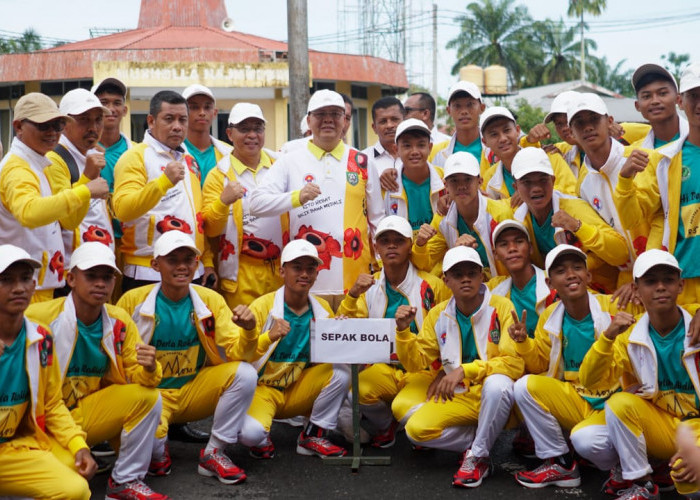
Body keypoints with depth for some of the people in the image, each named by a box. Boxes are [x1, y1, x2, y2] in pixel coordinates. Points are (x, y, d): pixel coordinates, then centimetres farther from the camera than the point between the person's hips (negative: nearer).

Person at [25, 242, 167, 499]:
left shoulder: (119, 321, -3)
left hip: (86, 414, 5)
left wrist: (149, 369, -24)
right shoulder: (37, 318, -18)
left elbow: (136, 378, 1)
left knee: (148, 397, -16)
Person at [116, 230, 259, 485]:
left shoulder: (211, 300, -3)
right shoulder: (133, 301, -9)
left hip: (194, 390, 3)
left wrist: (248, 330, -30)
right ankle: (158, 454, 5)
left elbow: (236, 353, -8)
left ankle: (213, 454, -5)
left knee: (244, 374, -23)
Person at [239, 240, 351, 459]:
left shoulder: (322, 309, 1)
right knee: (251, 432, -34)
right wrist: (269, 337, -39)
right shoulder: (262, 306, -13)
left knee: (341, 369, -20)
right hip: (262, 389, -4)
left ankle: (314, 435, -2)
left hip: (298, 391, 5)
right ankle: (262, 440, 6)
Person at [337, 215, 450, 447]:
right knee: (358, 390, -30)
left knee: (404, 407, -33)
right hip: (383, 368, 3)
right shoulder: (369, 287, 7)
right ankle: (384, 427, 6)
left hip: (423, 370, -3)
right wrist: (352, 296, -16)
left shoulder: (432, 285, -3)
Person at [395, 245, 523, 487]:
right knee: (415, 430, -21)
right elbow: (415, 363, 8)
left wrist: (465, 370, -27)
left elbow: (515, 362, -17)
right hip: (458, 396, 3)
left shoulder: (501, 307, -9)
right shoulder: (438, 315, 4)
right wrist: (403, 331, -11)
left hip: (494, 395, -3)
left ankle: (478, 456, -17)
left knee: (497, 383, -39)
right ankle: (477, 441, 1)